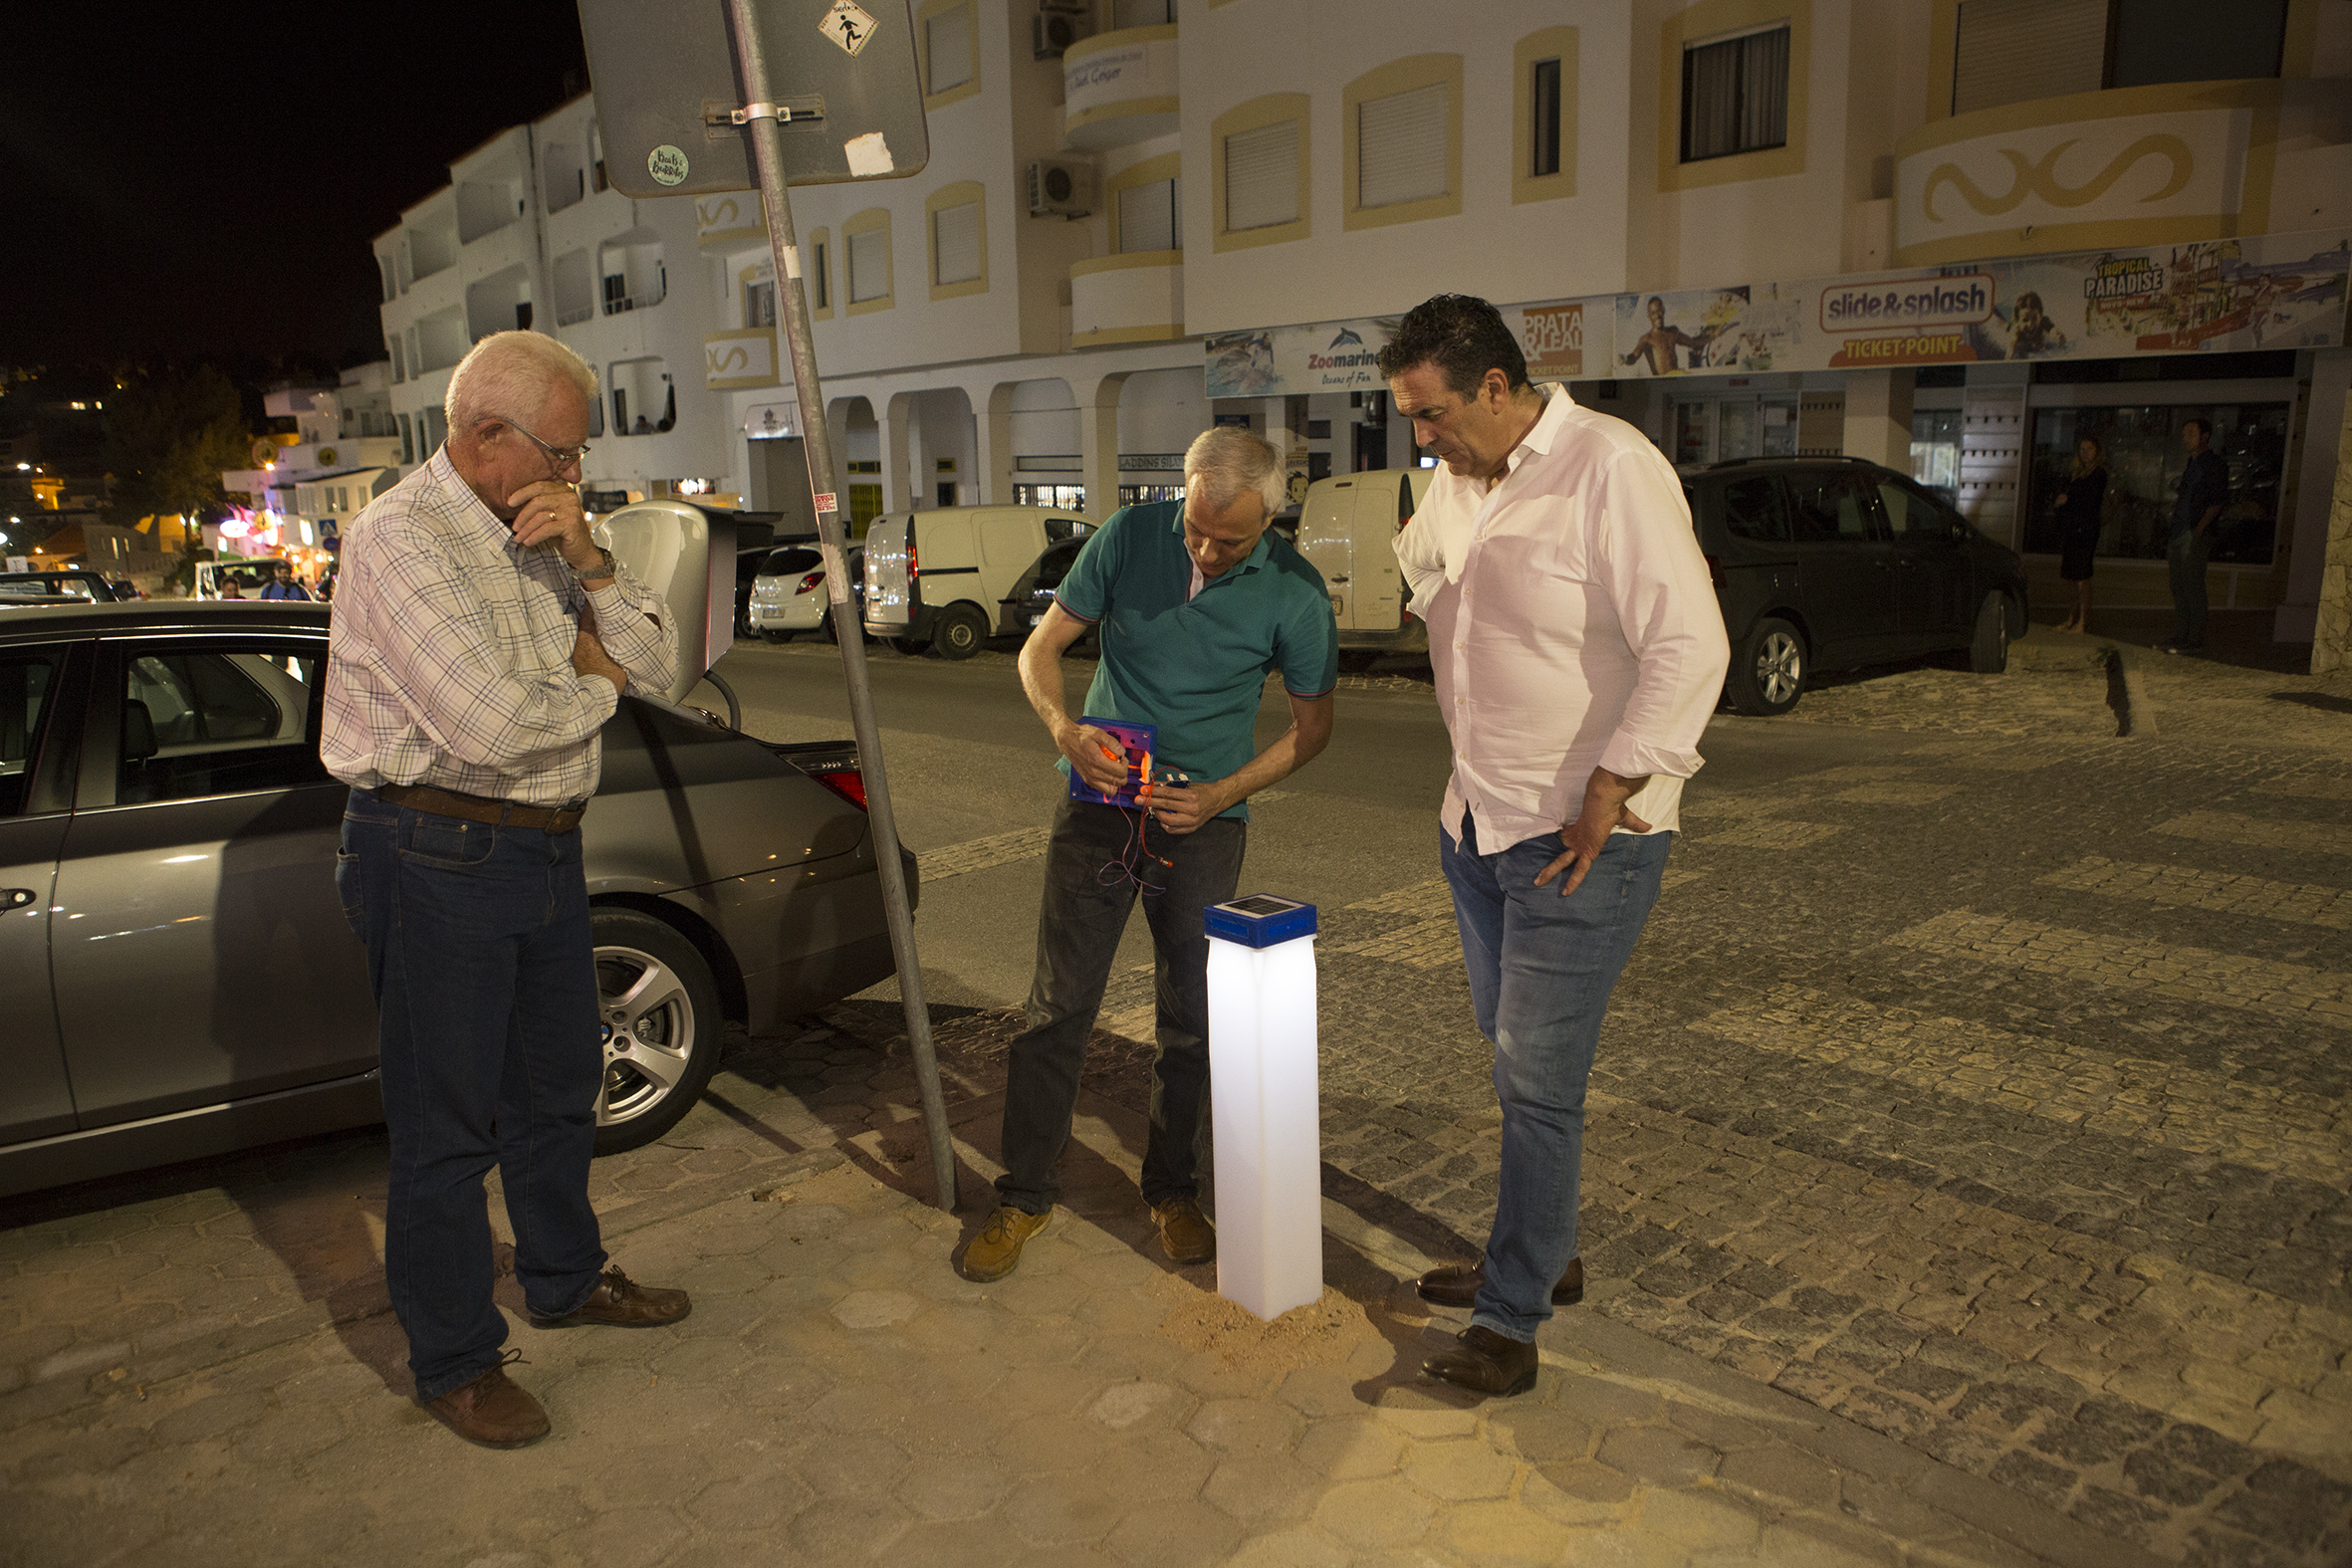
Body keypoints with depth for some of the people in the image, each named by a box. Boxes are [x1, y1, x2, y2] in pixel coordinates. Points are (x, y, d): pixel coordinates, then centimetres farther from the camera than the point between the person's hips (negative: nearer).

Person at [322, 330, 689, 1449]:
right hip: (436, 860, -8)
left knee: (557, 1090, 21)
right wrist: (595, 684, -7)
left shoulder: (541, 536, 9)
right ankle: (453, 1361, 22)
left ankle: (565, 1279, 42)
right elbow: (492, 728, -26)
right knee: (446, 1128, 5)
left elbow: (657, 664, 5)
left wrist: (588, 558, -10)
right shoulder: (401, 538, -16)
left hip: (545, 847, 8)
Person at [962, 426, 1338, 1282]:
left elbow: (1312, 724, 1)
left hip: (1203, 820, 0)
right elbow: (1039, 649, 1)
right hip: (1098, 802, 1)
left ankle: (1172, 1190, 26)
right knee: (1058, 1008, 2)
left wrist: (1220, 794, -11)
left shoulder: (1295, 592, -10)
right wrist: (1065, 730, -20)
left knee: (1193, 1017, 6)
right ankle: (1024, 1195, 17)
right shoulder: (1130, 535, -7)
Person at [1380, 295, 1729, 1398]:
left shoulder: (1611, 468, -16)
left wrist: (1606, 795, -20)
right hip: (1477, 826, 8)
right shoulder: (1454, 481, 8)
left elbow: (1690, 648, -21)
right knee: (1517, 1066, 18)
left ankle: (1511, 1318, 12)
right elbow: (1405, 578, 26)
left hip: (1581, 842, -8)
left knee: (1537, 1084, -2)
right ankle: (1544, 1256, 35)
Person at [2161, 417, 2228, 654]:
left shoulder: (2213, 464, -6)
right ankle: (2180, 636, 14)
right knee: (2179, 589, 9)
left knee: (2193, 588, -7)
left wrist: (2199, 529, -22)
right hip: (2180, 536, 9)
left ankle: (2195, 639, -4)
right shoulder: (2192, 464, 21)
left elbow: (2217, 501, -13)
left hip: (2196, 536, -9)